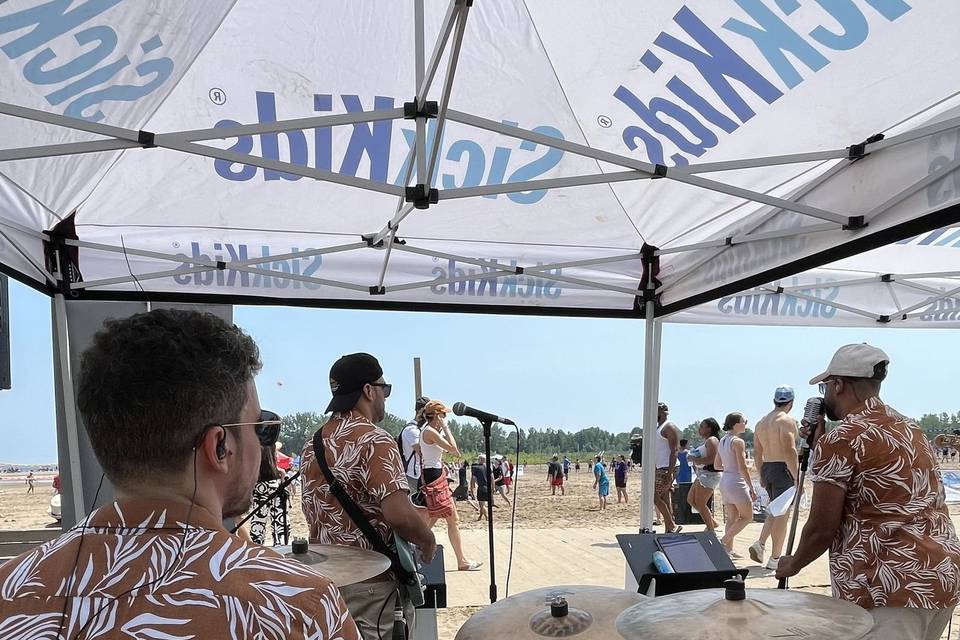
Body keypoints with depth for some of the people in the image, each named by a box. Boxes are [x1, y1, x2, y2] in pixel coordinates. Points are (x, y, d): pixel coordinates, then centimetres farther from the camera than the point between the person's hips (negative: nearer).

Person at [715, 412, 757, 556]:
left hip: (724, 481, 8)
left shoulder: (722, 441, 10)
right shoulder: (738, 442, -15)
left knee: (732, 518, 14)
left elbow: (717, 465, 15)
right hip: (736, 482, -8)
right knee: (747, 517, 4)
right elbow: (743, 468, -17)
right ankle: (724, 541, -3)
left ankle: (729, 549, 14)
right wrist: (752, 488, -13)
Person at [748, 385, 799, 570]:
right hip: (783, 470, -7)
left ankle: (760, 544, 6)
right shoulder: (787, 421, -11)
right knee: (782, 514, 1)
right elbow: (789, 452, -20)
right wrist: (797, 478, -17)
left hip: (766, 469, 7)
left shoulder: (761, 422, 12)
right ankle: (775, 559, 7)